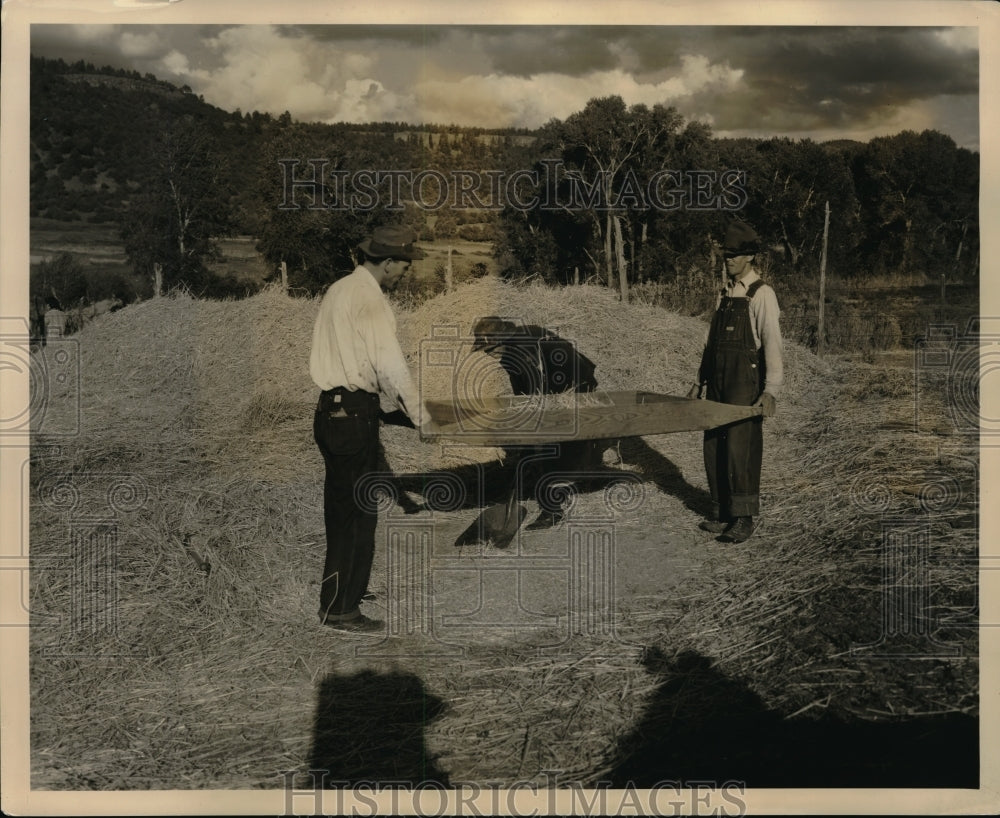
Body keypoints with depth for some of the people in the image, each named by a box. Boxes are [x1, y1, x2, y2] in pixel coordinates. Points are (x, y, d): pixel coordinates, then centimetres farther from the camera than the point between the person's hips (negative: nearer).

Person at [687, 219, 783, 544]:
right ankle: (722, 513, 19)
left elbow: (772, 343, -15)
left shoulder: (762, 295, -7)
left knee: (740, 449, -7)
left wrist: (770, 390, -23)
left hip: (745, 383, -7)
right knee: (713, 448, 9)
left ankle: (743, 518, 3)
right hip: (717, 382, 7)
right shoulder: (724, 293, 16)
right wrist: (701, 380, 19)